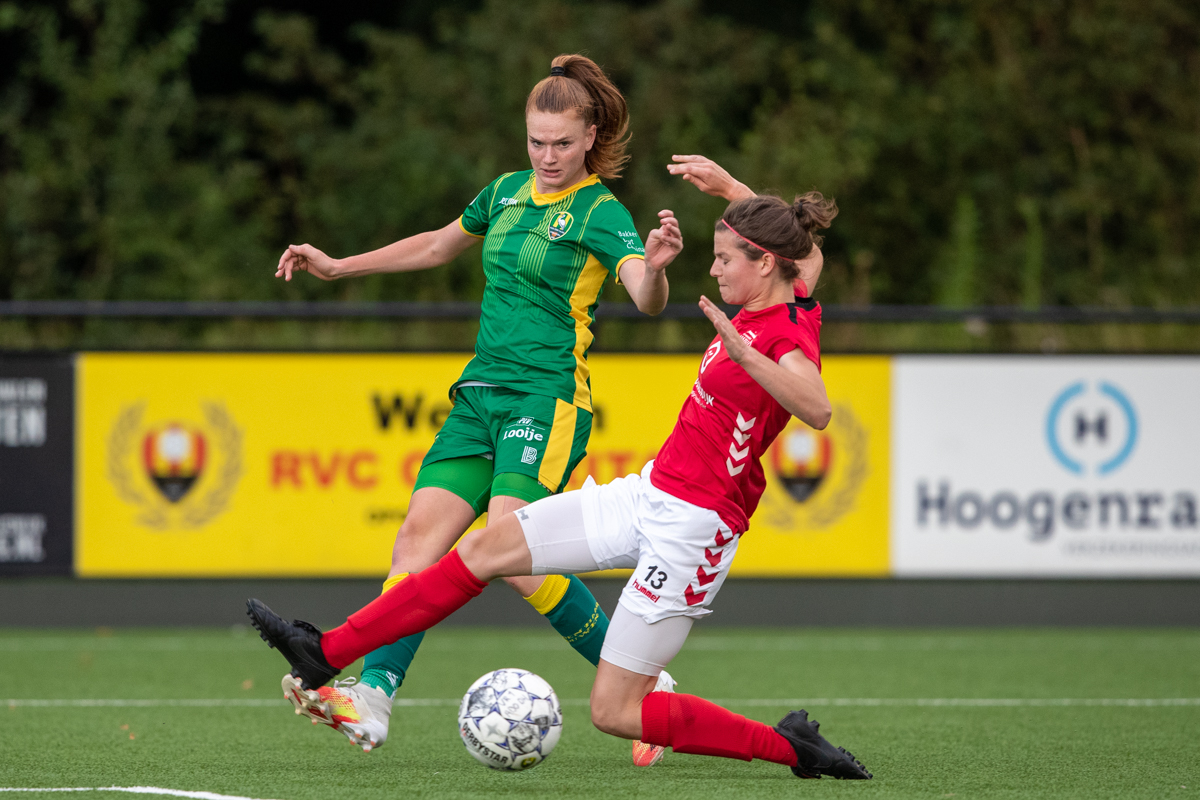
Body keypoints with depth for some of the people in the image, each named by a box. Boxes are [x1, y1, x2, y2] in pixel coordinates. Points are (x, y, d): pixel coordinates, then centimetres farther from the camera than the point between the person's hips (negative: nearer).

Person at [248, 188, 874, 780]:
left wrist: (744, 351, -52)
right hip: (647, 494, 9)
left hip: (693, 527, -9)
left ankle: (791, 747, 4)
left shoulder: (788, 336, -20)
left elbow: (818, 410, -43)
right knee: (486, 546, 5)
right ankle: (327, 653, 11)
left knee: (614, 711, -6)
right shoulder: (759, 311, 6)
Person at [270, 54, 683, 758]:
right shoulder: (508, 193, 15)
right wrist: (336, 267, 35)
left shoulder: (600, 212, -6)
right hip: (481, 395, 7)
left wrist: (656, 267, -46)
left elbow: (647, 300, -23)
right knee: (420, 536, -9)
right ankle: (372, 700, -18)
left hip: (548, 399, -7)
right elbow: (439, 246, 33)